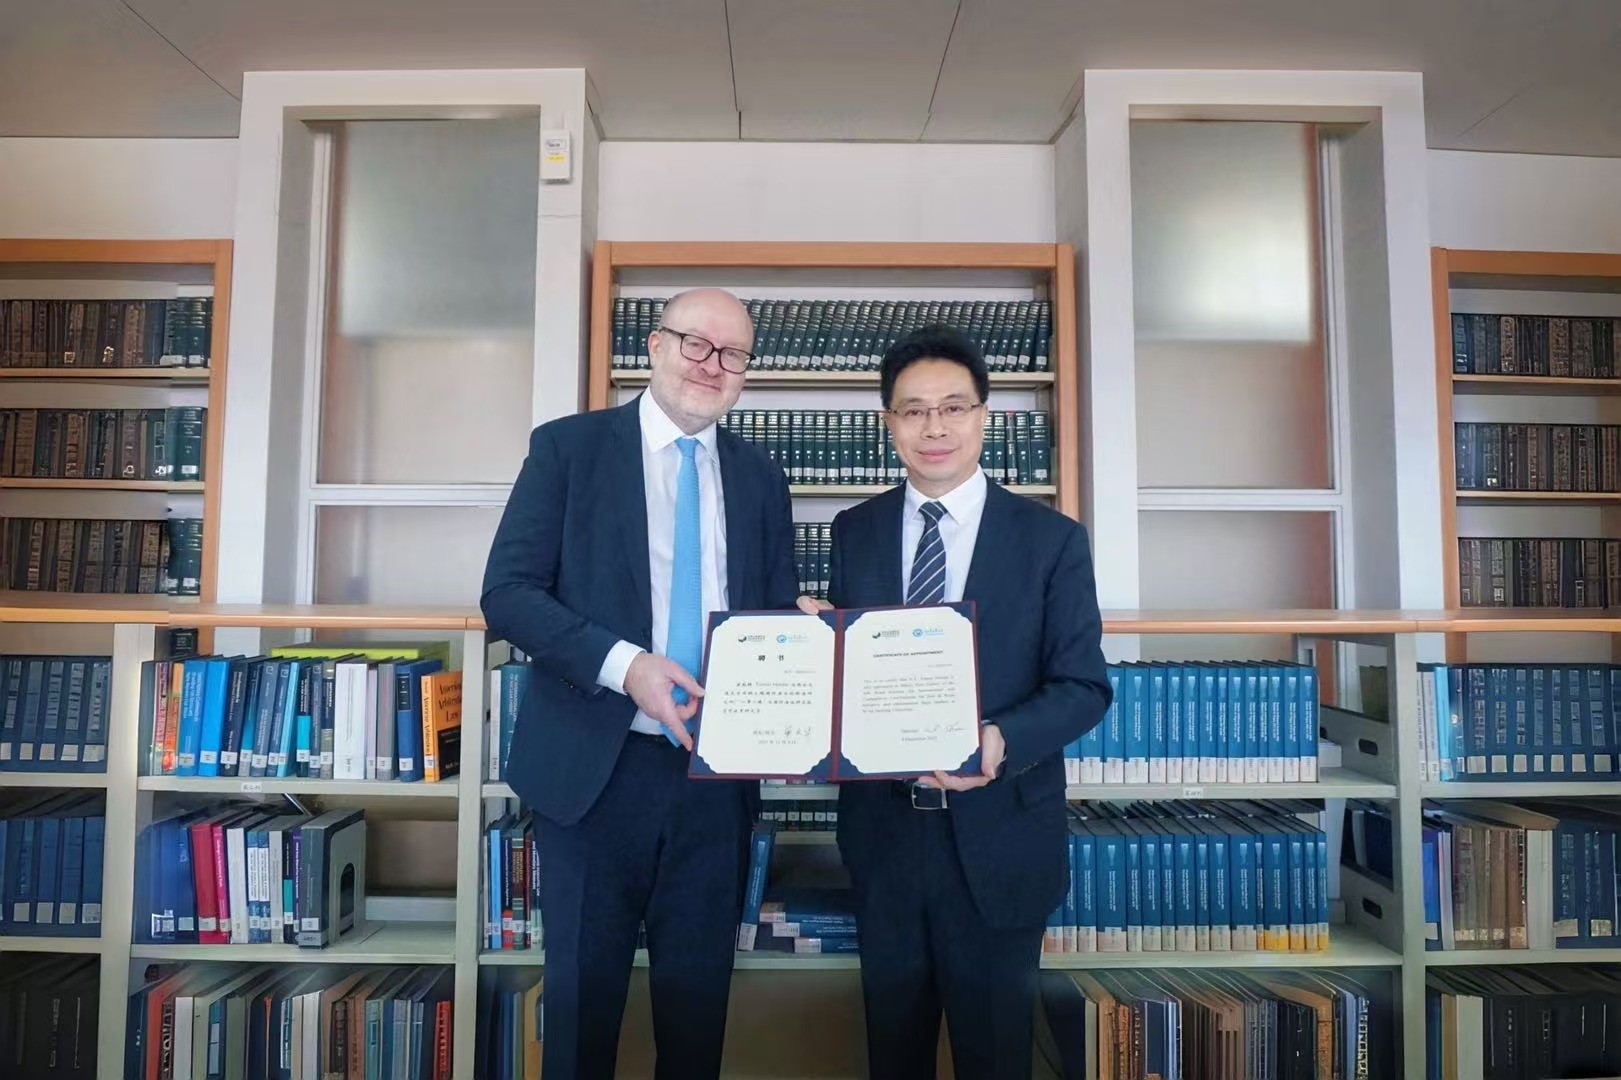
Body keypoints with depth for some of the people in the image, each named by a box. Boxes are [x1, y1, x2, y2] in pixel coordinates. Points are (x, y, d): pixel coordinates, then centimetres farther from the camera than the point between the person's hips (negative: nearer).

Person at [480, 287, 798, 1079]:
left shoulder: (760, 478, 9)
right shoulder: (568, 446, -1)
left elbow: (779, 618, 11)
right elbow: (507, 592, -7)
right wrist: (624, 663, -21)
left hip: (717, 772, 3)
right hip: (596, 767, -3)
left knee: (698, 997, 15)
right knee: (583, 993, 12)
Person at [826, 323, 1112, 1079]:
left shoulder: (1052, 538, -5)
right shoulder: (855, 532, 3)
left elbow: (1083, 686, -8)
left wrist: (1000, 740, -26)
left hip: (998, 834, -2)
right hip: (882, 825, 2)